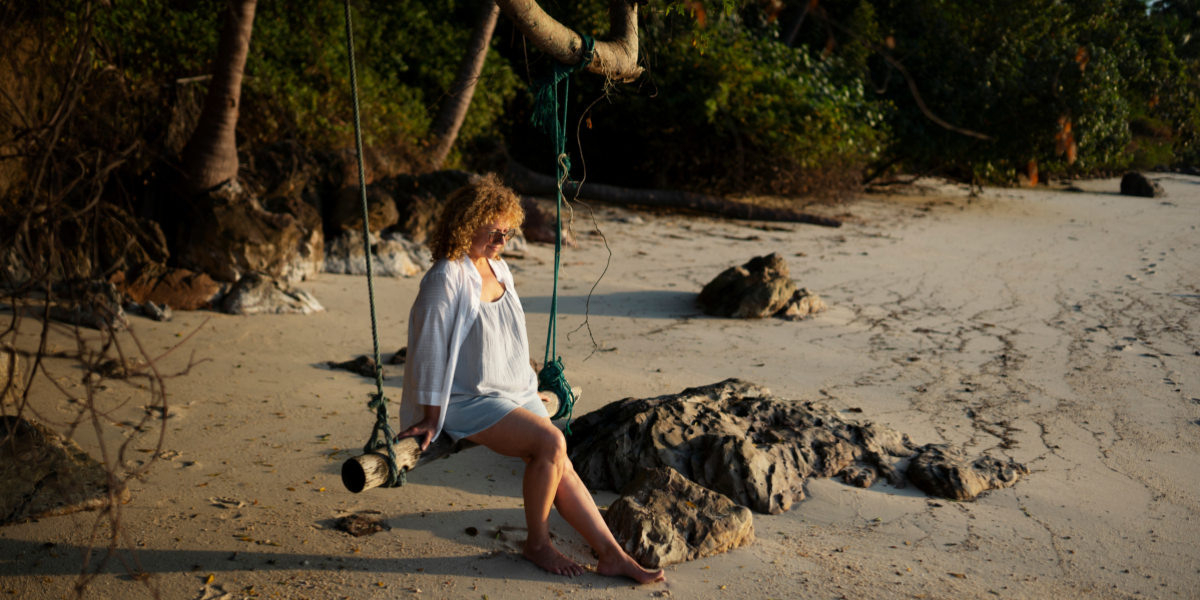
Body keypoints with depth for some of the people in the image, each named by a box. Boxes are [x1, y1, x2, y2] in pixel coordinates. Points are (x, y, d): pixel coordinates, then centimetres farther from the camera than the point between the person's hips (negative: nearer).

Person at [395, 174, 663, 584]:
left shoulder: (499, 269, 7)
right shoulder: (446, 279, -17)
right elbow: (431, 348, -15)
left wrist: (528, 392, 23)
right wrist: (431, 419, -12)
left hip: (516, 392, 8)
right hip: (470, 400, -8)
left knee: (561, 468, -1)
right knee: (551, 443, -23)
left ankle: (612, 555, 3)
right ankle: (537, 543, -6)